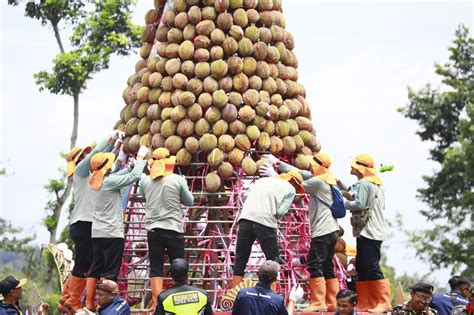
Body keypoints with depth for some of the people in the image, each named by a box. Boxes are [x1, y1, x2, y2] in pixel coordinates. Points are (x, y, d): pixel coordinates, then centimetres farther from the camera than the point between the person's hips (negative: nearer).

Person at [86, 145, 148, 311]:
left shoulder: (93, 181, 6)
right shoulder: (108, 182, -17)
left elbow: (118, 175, 17)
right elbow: (134, 176, -15)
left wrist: (134, 162, 13)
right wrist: (141, 157, -1)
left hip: (97, 233, 8)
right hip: (112, 234, -8)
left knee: (95, 270, 11)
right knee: (110, 273, -4)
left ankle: (89, 306, 12)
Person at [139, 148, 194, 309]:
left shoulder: (145, 181, -1)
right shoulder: (177, 180, -7)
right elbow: (189, 201, 3)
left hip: (153, 229, 2)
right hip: (173, 229, -2)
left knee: (155, 268, 5)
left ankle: (157, 304, 2)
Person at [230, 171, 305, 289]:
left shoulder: (262, 180, 28)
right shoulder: (290, 189, 12)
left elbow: (247, 195, 17)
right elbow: (281, 211, 0)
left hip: (245, 218, 4)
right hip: (265, 221, -4)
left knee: (240, 260, 11)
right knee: (273, 260, 12)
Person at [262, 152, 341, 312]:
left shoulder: (318, 181, -15)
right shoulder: (325, 178, 14)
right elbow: (299, 173, 16)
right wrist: (278, 163, 14)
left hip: (322, 232, -10)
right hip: (331, 231, 10)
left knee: (315, 265, -10)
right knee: (327, 266, 11)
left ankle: (318, 302, -13)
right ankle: (332, 303, 12)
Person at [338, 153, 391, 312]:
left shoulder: (364, 184, -12)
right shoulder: (376, 184, 19)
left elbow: (359, 204, -21)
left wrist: (342, 203, -7)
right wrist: (340, 184, 22)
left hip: (367, 232, -11)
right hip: (374, 232, 11)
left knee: (372, 268, -12)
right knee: (362, 268, 12)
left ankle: (384, 303, -13)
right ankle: (365, 304, 14)